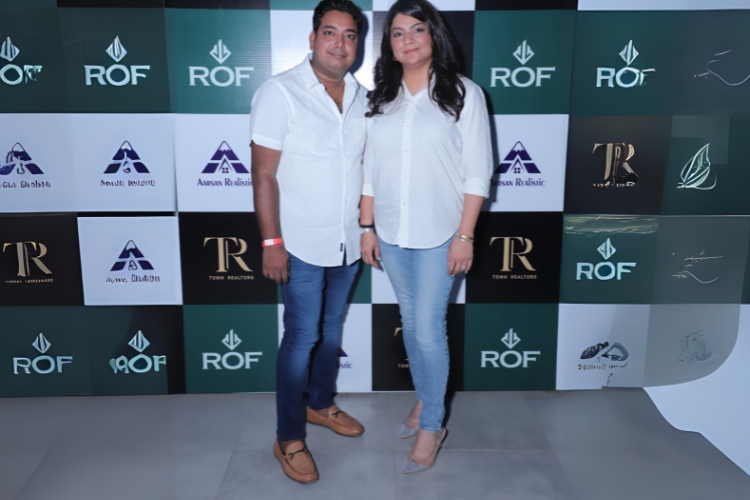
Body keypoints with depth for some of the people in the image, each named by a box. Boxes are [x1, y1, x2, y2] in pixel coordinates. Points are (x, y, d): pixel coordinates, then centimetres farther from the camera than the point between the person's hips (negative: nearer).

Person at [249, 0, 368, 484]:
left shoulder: (362, 97, 4)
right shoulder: (280, 93, -13)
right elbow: (264, 175, -14)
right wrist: (272, 242, -17)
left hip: (349, 243, 6)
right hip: (303, 245, -5)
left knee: (332, 330, 19)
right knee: (302, 338, 2)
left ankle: (320, 404, 40)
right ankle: (289, 439, 19)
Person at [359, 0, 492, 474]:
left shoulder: (463, 94, -5)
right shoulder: (380, 98, 7)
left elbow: (478, 172, -7)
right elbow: (370, 168, 9)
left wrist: (465, 236, -12)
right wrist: (367, 227, 5)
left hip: (438, 235, -4)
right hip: (391, 233, 4)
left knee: (429, 329, -1)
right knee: (411, 322, 16)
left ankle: (431, 425, 17)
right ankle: (425, 399, 36)